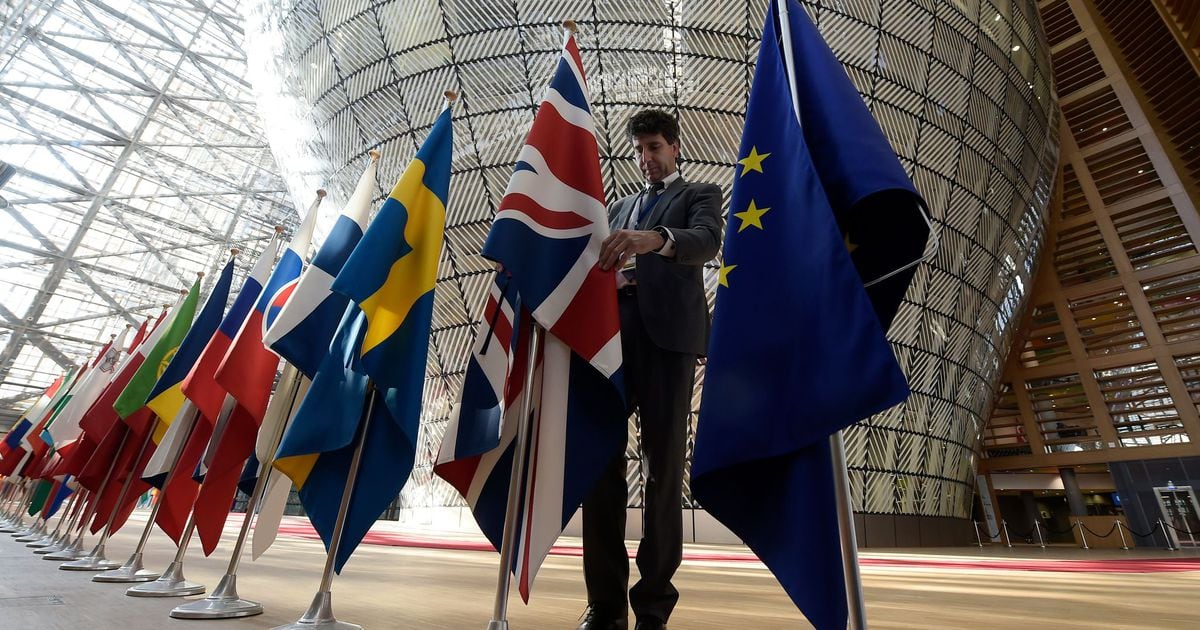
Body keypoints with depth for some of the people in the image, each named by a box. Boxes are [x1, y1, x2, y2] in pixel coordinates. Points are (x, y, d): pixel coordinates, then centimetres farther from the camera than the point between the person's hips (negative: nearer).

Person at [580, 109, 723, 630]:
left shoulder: (700, 195, 16)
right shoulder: (618, 208, 30)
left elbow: (707, 241, -7)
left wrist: (655, 239, -27)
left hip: (668, 334, -3)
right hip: (614, 334, 4)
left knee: (664, 464, -4)